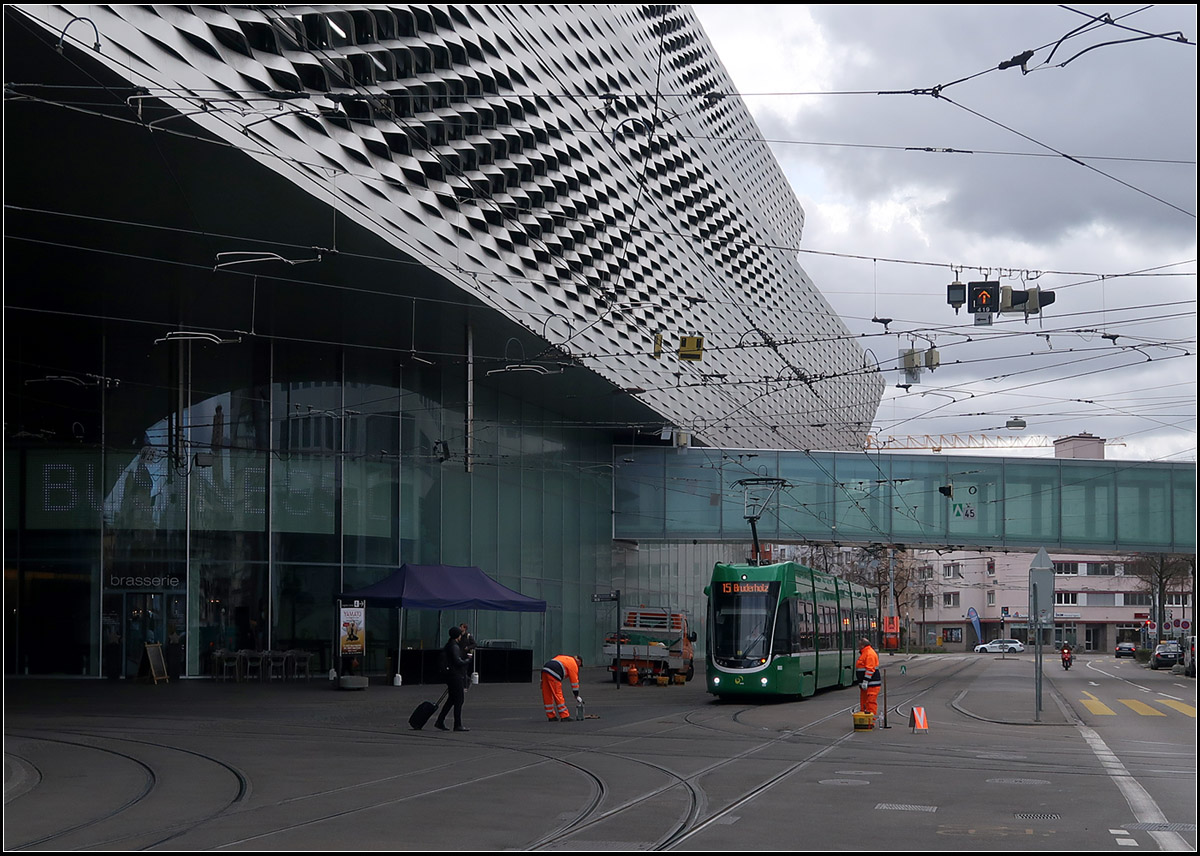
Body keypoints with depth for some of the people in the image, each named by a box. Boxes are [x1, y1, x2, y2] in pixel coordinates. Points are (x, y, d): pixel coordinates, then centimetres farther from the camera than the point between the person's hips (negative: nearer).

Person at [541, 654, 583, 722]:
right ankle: (564, 716, 1)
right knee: (558, 695, -2)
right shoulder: (573, 664, 9)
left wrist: (542, 680, 24)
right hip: (553, 674, -8)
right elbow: (574, 680, 9)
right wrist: (576, 696, 16)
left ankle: (551, 716, 18)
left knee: (547, 696, 11)